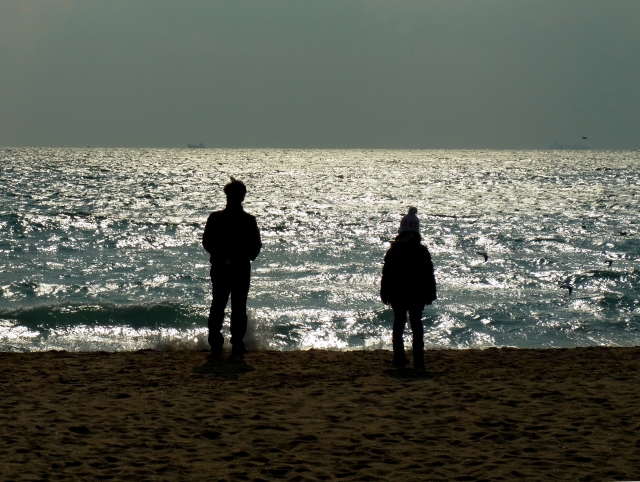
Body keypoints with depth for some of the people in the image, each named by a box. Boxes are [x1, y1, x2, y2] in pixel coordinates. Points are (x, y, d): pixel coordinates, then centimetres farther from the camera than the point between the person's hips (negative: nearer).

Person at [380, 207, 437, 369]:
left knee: (399, 322, 11)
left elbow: (386, 275, -1)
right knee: (416, 324, 6)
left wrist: (385, 294, 6)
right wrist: (430, 294, 5)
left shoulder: (393, 251, -4)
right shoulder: (422, 252, -5)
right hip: (417, 295, -1)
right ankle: (418, 359, 0)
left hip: (397, 295, 1)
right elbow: (429, 276, -3)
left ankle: (399, 357, 7)